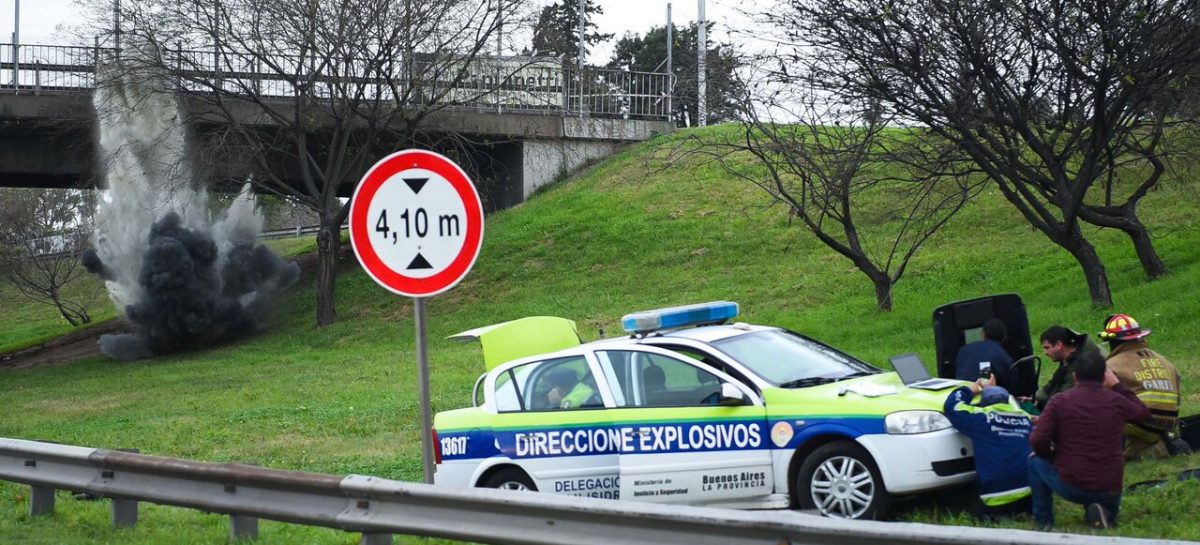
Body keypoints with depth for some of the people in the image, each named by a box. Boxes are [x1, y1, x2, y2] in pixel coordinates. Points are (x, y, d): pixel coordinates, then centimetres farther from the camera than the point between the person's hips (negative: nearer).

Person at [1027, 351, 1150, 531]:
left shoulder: (1059, 401, -7)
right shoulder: (1116, 401, 0)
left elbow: (1037, 442, -12)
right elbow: (1143, 413, 21)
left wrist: (1053, 456, 9)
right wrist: (1118, 386, 28)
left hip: (1071, 487, -3)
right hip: (1109, 491, 3)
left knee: (1036, 462, 24)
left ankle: (1043, 521, 17)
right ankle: (1106, 512, 2)